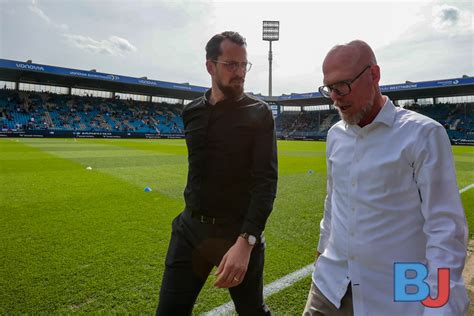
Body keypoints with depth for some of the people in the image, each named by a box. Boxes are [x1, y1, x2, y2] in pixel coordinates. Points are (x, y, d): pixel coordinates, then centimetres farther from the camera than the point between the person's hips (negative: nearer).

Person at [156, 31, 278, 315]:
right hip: (190, 229, 4)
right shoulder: (192, 113, 6)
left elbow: (266, 181, -18)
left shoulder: (259, 113, -9)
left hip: (239, 232, -3)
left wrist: (246, 241, -29)